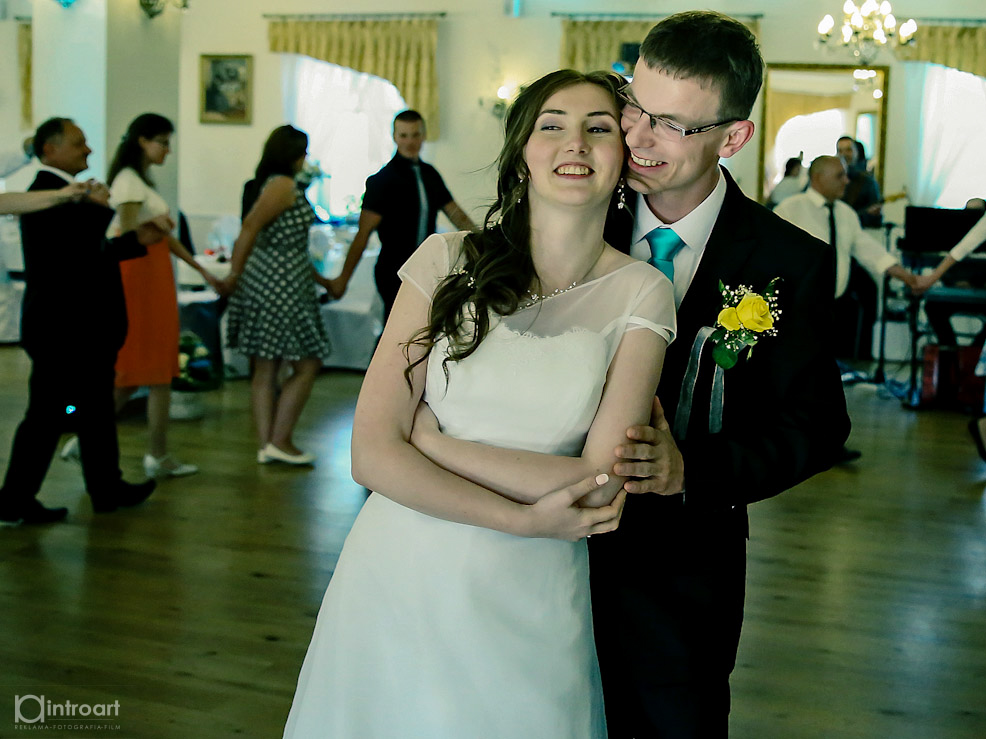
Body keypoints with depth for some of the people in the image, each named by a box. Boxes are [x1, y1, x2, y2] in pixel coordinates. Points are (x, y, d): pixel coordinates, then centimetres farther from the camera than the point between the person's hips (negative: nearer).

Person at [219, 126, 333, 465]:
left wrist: (320, 279, 27)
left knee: (265, 368, 9)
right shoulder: (283, 185, -10)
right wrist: (235, 274, -24)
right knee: (307, 365, -2)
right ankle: (280, 441, 0)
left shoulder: (275, 185, 19)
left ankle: (266, 445, 13)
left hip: (265, 282, 10)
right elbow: (250, 227, -22)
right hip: (281, 286, -10)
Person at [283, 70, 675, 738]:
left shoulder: (641, 293, -5)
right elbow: (373, 454, -11)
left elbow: (601, 483, -13)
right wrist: (523, 518, -16)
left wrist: (433, 441, -12)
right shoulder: (449, 260, -5)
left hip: (529, 605, 0)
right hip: (402, 581, 1)